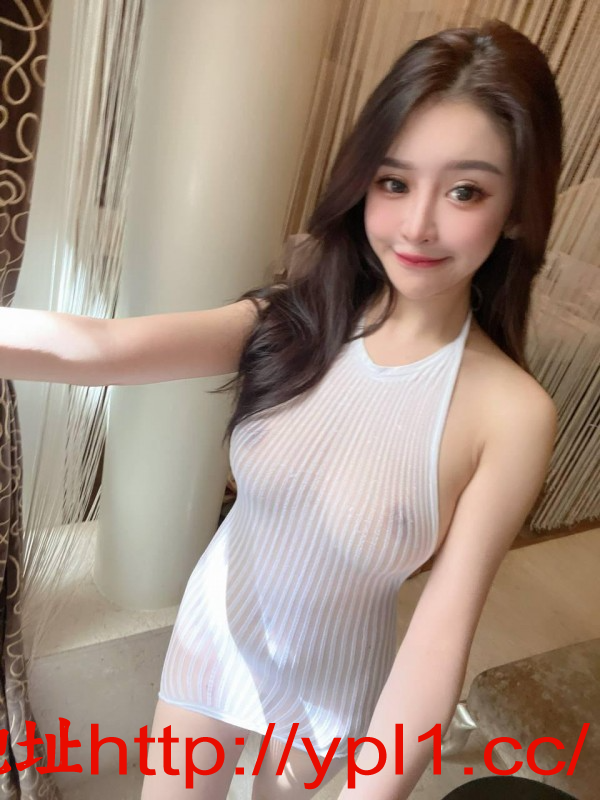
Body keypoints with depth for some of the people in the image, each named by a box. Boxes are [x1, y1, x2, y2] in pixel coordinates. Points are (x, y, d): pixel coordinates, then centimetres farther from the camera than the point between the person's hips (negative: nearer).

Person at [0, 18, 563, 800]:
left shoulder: (511, 412, -24)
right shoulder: (294, 321, -17)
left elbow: (443, 633, -23)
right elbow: (96, 346, -30)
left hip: (327, 684, -1)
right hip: (216, 628, 2)